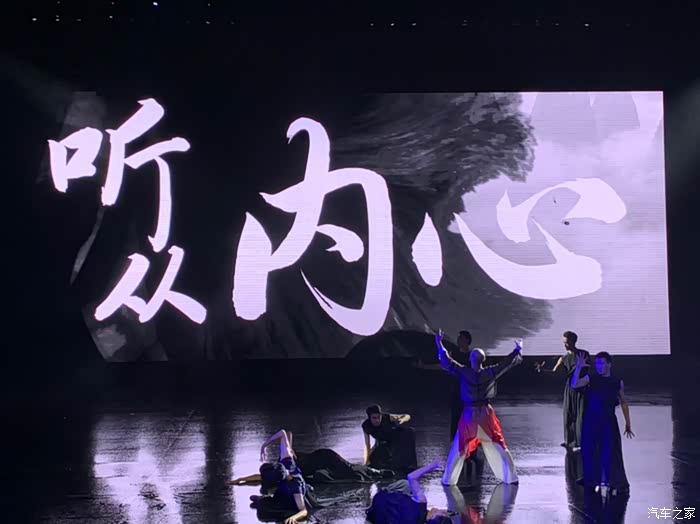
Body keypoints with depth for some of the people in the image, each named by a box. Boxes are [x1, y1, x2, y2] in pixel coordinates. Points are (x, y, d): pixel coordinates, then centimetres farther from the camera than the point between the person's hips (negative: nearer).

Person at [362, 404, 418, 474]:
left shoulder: (387, 418, -31)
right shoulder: (366, 426, -26)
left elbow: (407, 416, -22)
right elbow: (367, 446, -20)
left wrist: (402, 419, -45)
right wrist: (366, 463, -26)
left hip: (396, 439, -2)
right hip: (383, 444, 2)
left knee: (409, 432, -32)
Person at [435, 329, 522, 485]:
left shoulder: (463, 372, -11)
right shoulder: (490, 373, -8)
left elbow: (446, 361, -2)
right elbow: (508, 362, 3)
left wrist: (439, 343, 8)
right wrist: (518, 350, 19)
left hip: (469, 415, -1)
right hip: (485, 415, 1)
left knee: (458, 450, 9)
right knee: (498, 448, 11)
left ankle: (448, 480, 12)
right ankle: (510, 477, 16)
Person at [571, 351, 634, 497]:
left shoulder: (617, 382, 2)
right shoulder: (590, 379, -2)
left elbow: (623, 403, 13)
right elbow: (574, 385, -18)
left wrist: (628, 424, 14)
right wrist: (579, 367, -26)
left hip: (609, 422, 0)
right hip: (591, 422, 0)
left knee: (609, 453, -2)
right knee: (591, 452, 5)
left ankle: (613, 483, 11)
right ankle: (597, 481, 21)